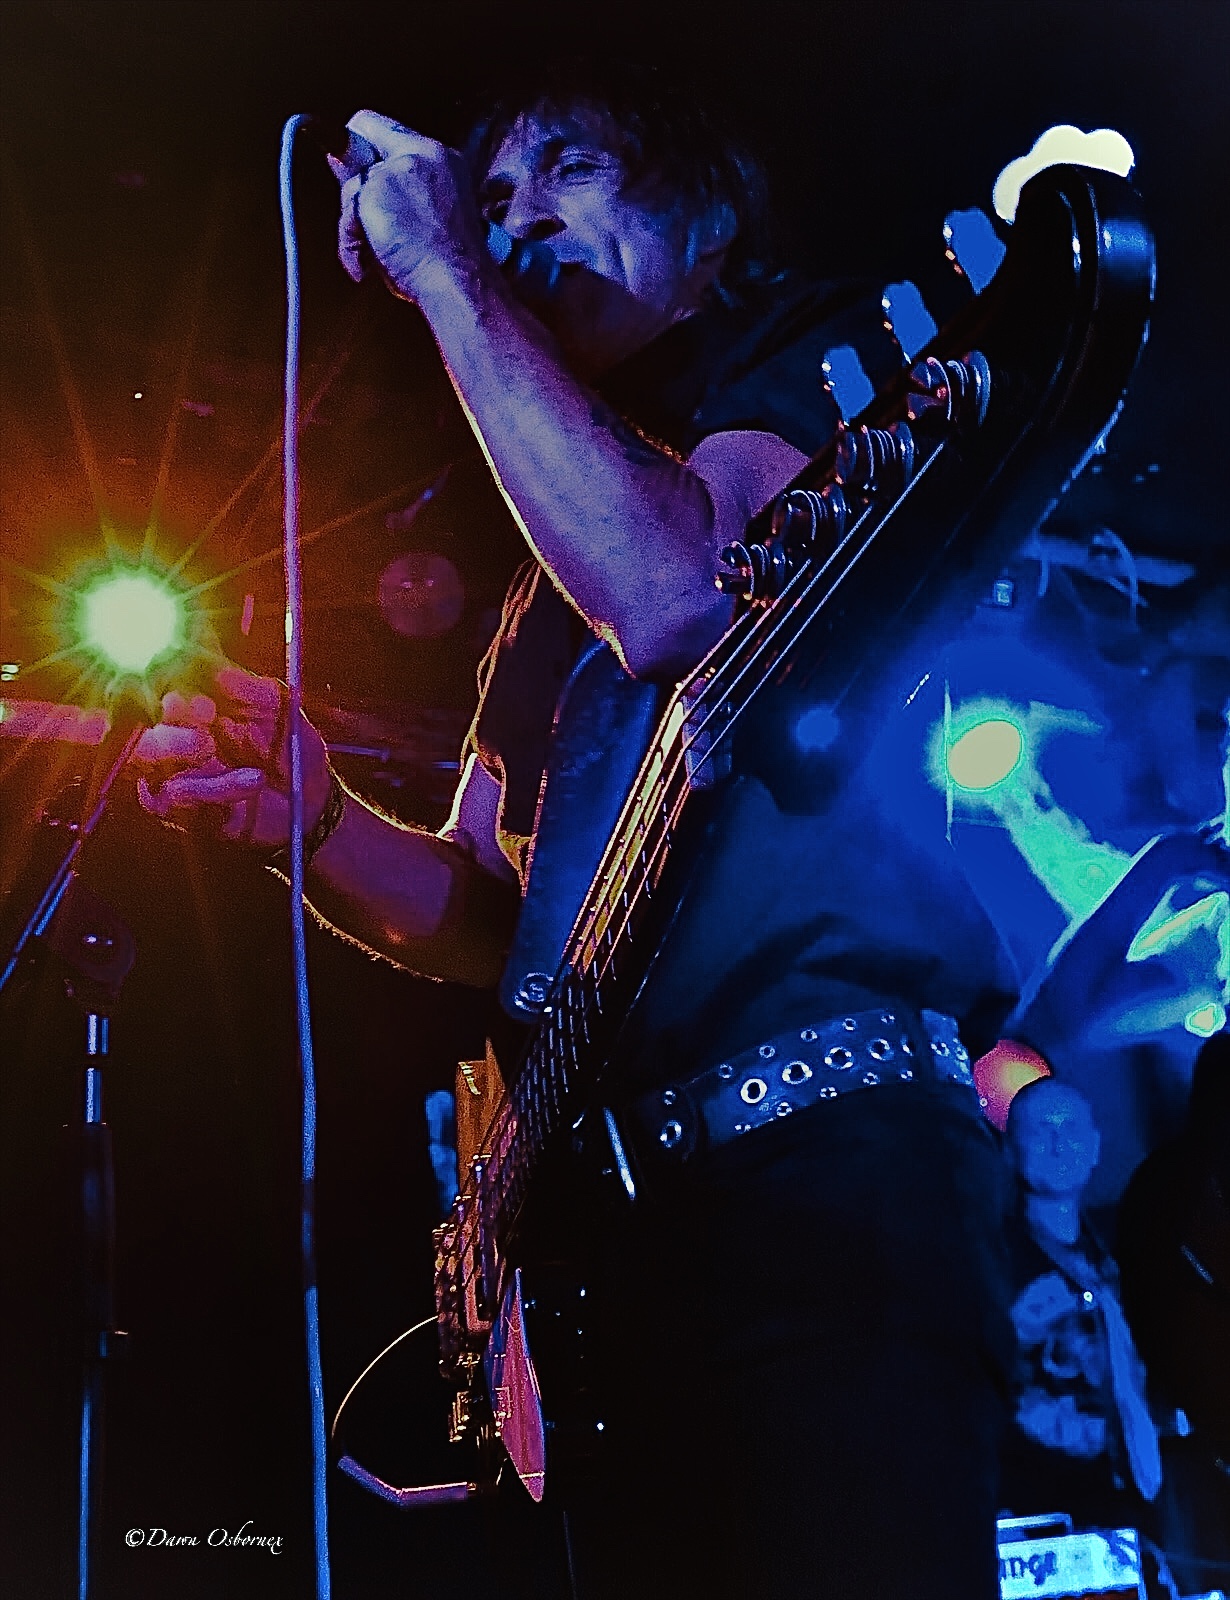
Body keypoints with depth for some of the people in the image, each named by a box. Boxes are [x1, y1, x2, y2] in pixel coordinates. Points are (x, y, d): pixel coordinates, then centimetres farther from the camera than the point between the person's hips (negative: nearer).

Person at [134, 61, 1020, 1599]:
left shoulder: (828, 351, 6)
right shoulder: (545, 580, 24)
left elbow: (678, 597, -17)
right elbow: (487, 913, 21)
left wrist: (441, 273, -8)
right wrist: (315, 823, 0)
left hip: (828, 1143, -6)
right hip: (607, 1197, 7)